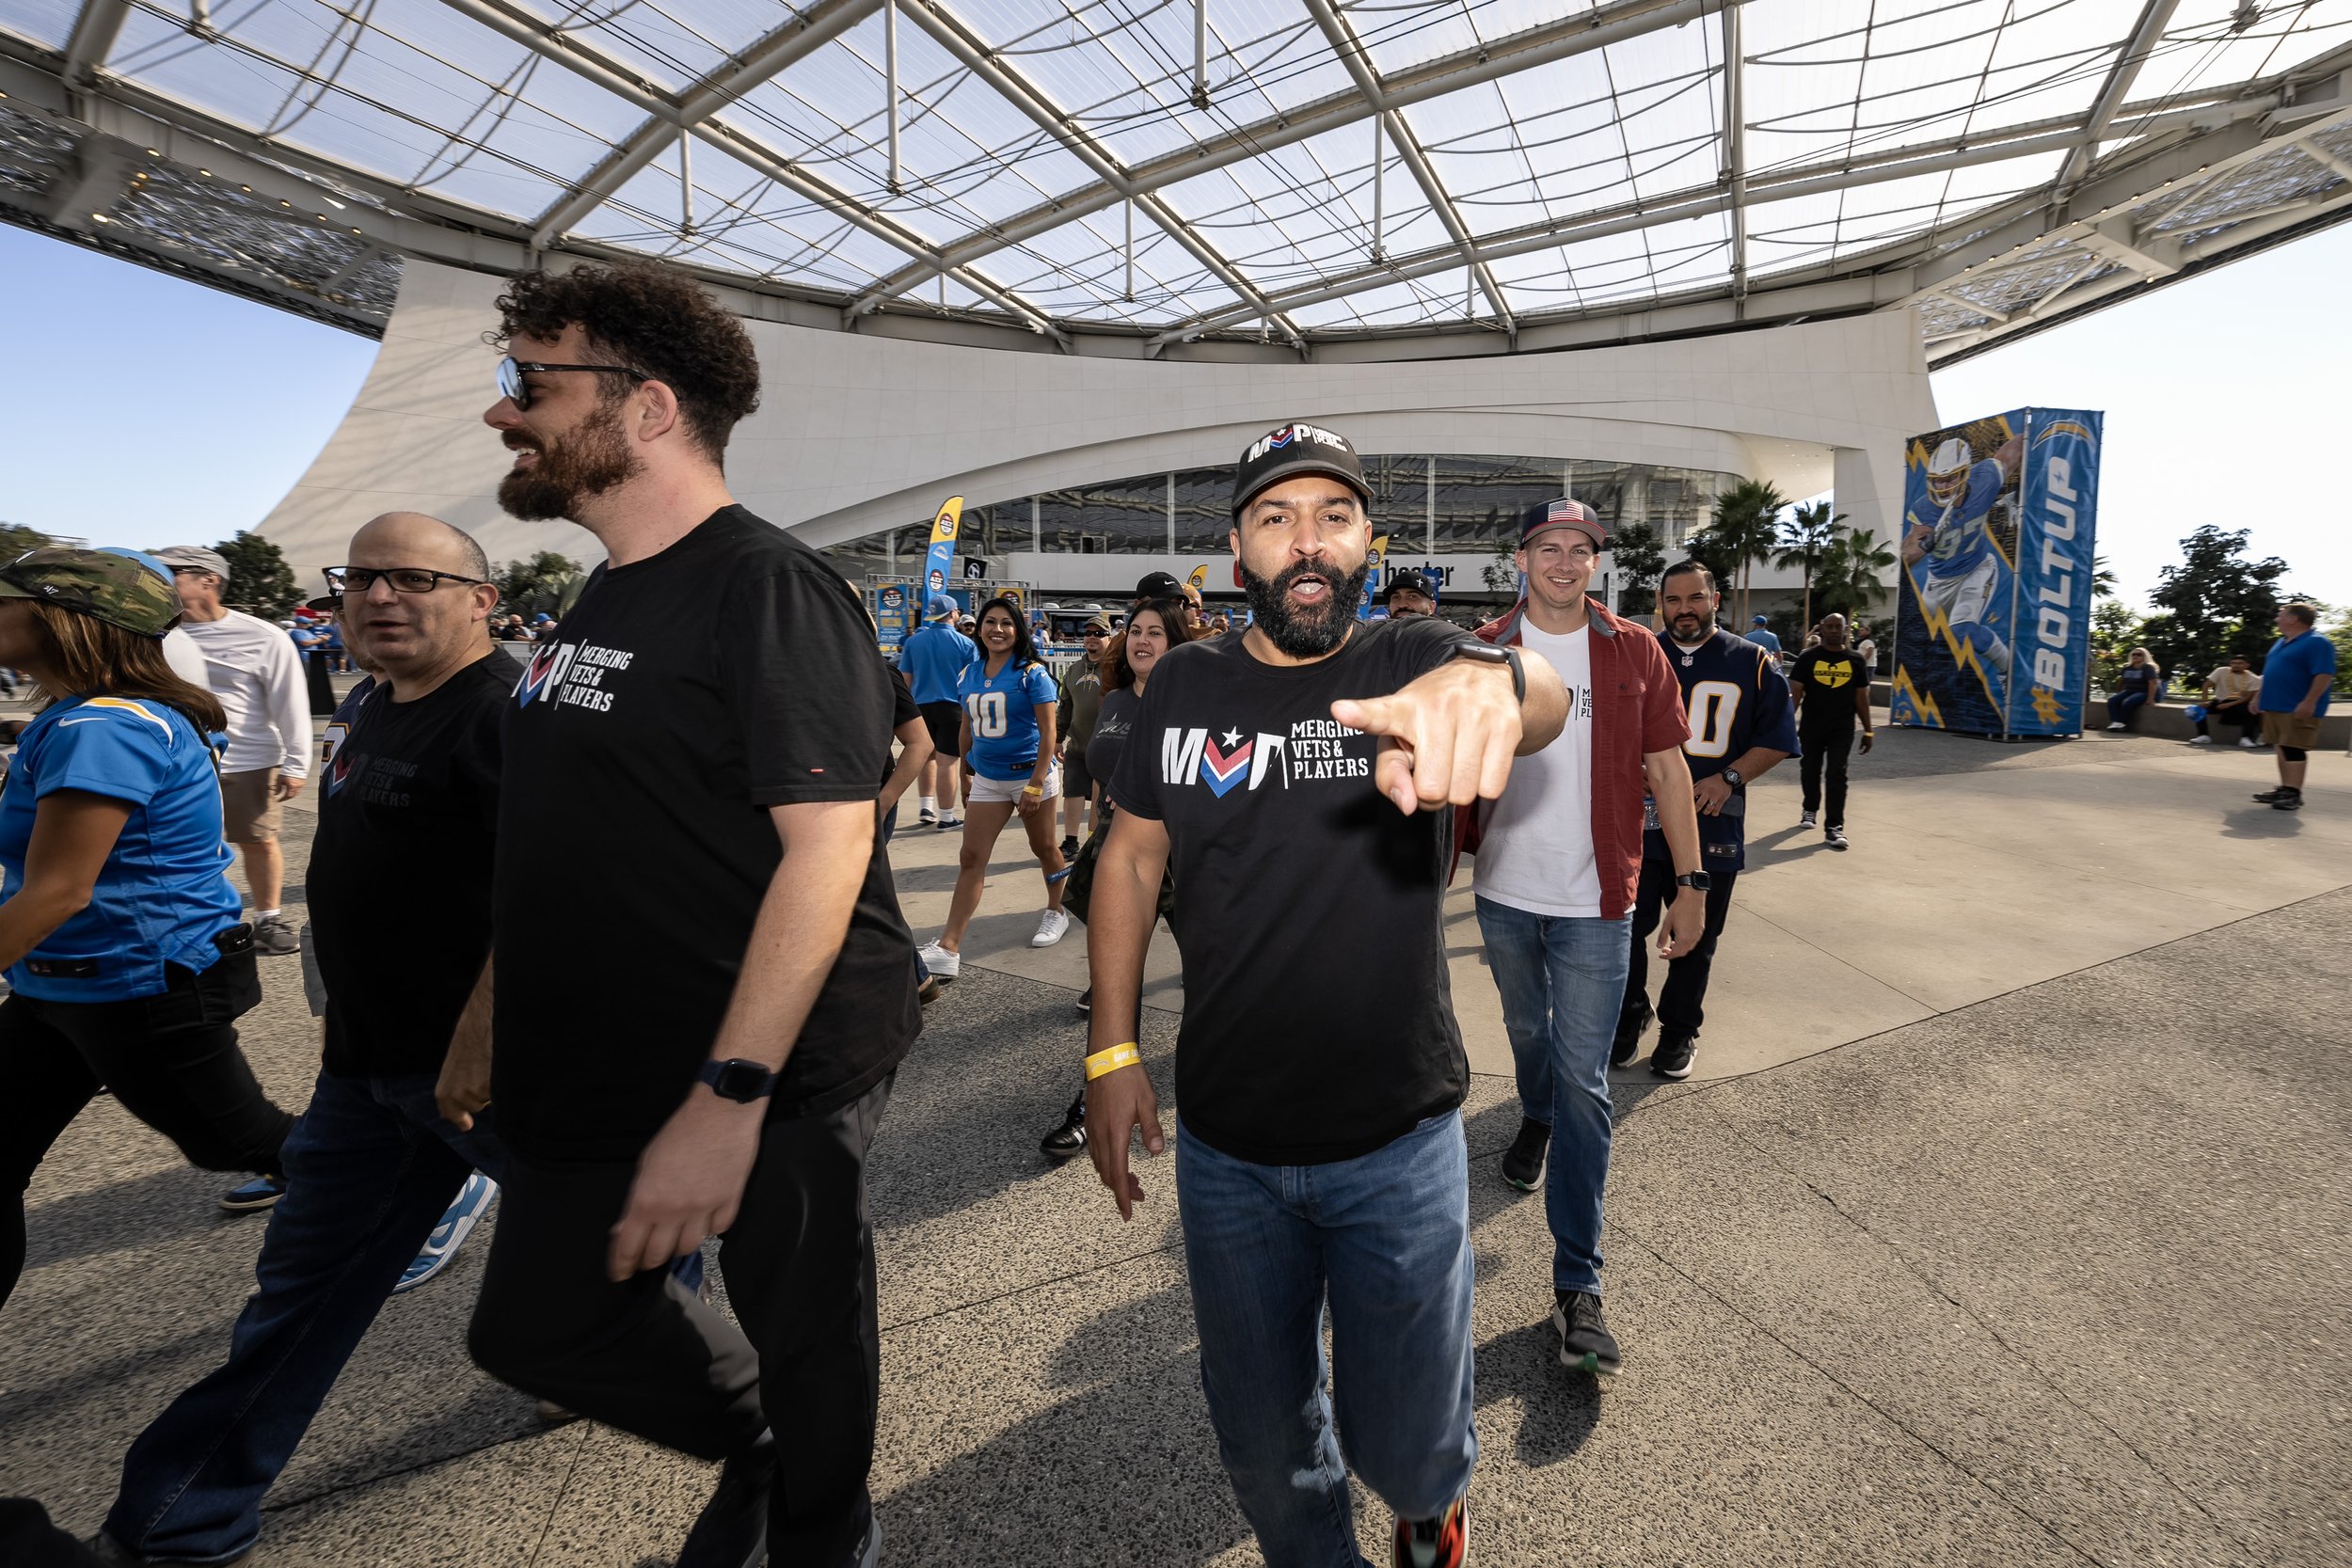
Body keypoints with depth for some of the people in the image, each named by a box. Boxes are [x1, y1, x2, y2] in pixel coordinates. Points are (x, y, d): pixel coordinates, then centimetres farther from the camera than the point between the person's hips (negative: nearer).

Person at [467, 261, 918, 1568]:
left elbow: (827, 845, -24)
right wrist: (495, 1017, 20)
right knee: (537, 1324, 20)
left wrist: (727, 1098, -26)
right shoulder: (609, 596, 11)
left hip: (776, 1073, -9)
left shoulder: (768, 589, -17)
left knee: (805, 1340, 12)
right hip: (603, 1070, 9)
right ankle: (751, 1442, 45)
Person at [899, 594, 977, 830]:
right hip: (952, 705, -3)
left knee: (927, 756, 20)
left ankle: (926, 807, 19)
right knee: (946, 762, -1)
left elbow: (906, 679, 6)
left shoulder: (913, 641, 3)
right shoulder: (965, 643, -5)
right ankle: (946, 816, 5)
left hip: (921, 705, 3)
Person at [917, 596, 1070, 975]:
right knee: (970, 858, -2)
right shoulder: (971, 674, 5)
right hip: (986, 779, 4)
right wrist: (966, 775, 16)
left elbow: (1048, 733, -13)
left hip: (1029, 774, -4)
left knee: (1044, 848, 12)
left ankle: (1056, 912, 38)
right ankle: (948, 949, -4)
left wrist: (1035, 785, -18)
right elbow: (967, 729, 15)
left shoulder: (1032, 673, -10)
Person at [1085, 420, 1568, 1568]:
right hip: (1224, 1147, 2)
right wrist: (1111, 1051, -1)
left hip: (1400, 1144, -1)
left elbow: (1545, 696, -30)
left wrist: (1485, 681, -55)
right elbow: (1131, 858, 4)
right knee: (1263, 1441, 20)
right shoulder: (1185, 685, -3)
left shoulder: (1416, 661, -9)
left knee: (1406, 1444, 16)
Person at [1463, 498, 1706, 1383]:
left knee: (1584, 1083, -2)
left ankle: (1577, 1283, 5)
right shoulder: (1481, 651, 1)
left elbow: (1668, 769, 2)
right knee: (1526, 1028, 23)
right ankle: (1535, 1121, 55)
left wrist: (1690, 881, 0)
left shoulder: (1633, 652, 0)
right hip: (1503, 893, 2)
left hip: (1595, 902, -2)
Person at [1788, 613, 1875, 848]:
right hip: (1811, 726, 0)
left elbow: (1861, 697, 8)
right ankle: (1810, 810, 38)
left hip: (1842, 728, 0)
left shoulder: (1855, 660, 4)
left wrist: (1868, 730, 7)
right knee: (1810, 770, 13)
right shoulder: (1808, 657, -1)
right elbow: (1795, 692, -5)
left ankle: (1834, 828, -7)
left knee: (1837, 775, -7)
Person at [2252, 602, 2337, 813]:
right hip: (2274, 706, 9)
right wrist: (2259, 696, 22)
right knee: (2282, 748, 11)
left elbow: (2324, 675, -19)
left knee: (2293, 749, -9)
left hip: (2297, 709, -9)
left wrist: (2309, 702, -26)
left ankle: (2294, 794, -9)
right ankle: (2285, 789, 17)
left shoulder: (2317, 643, -12)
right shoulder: (2281, 643, 17)